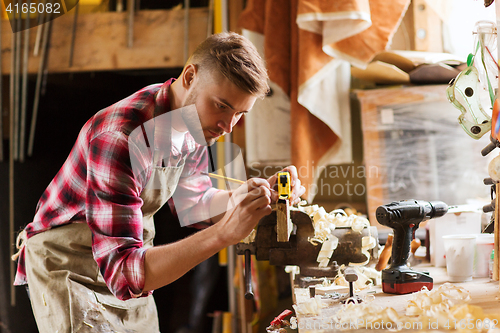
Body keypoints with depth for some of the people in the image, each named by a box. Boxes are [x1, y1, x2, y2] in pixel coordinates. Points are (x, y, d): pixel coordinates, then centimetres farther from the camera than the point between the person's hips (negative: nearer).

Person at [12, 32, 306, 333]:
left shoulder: (194, 122, -6)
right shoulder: (120, 139, -34)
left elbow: (194, 205, 11)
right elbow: (122, 273, -38)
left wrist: (249, 195, -10)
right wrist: (225, 233, -45)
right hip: (67, 269, -8)